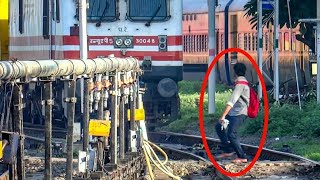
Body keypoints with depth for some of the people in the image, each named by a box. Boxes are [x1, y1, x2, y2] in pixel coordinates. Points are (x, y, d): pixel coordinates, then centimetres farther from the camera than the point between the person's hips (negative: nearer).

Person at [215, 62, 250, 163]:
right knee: (219, 127, 12)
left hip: (239, 113, -10)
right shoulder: (243, 81, 14)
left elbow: (232, 101, -26)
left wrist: (223, 116, -30)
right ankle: (228, 150, 14)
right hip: (234, 112, 10)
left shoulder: (240, 84, -18)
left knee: (231, 134, -16)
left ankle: (242, 157, -9)